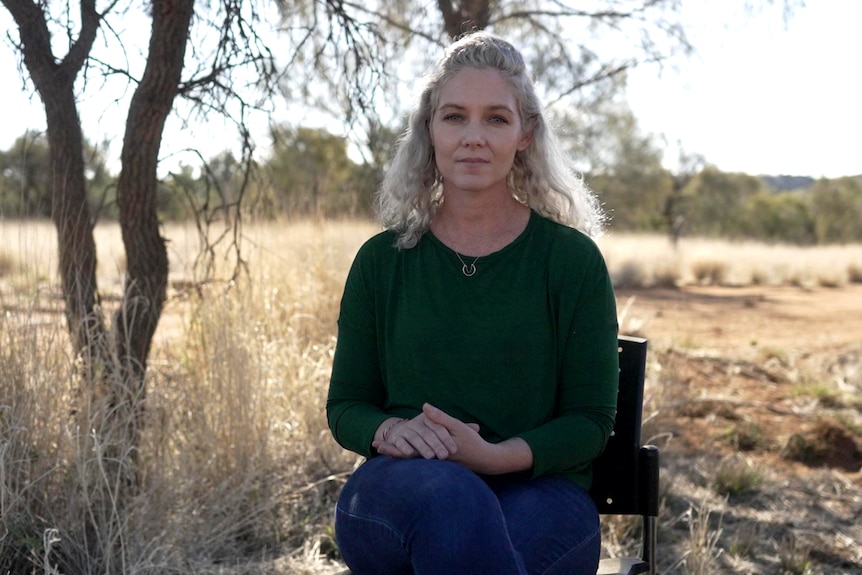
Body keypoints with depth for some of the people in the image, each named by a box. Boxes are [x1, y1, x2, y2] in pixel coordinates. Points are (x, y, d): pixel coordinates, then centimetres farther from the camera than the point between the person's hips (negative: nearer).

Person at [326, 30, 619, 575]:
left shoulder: (572, 258, 3)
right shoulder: (383, 260, 9)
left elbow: (591, 420, 2)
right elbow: (345, 406, 12)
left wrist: (496, 454, -17)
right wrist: (389, 430, -12)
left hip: (538, 486, -1)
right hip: (399, 489, 1)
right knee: (446, 495, -37)